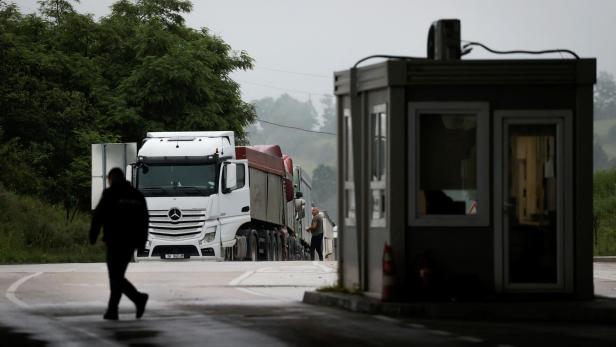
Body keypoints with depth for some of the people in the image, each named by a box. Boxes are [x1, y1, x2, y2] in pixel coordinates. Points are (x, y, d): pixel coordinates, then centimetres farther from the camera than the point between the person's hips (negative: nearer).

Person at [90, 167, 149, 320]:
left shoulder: (110, 194, -5)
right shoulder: (137, 195, 12)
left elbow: (98, 216, -8)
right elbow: (144, 220, 11)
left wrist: (92, 236, 4)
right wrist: (141, 241, 14)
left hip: (115, 241, -6)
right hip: (131, 242, 6)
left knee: (116, 277, -4)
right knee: (118, 275, 14)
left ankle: (138, 298, -23)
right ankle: (112, 311, 12)